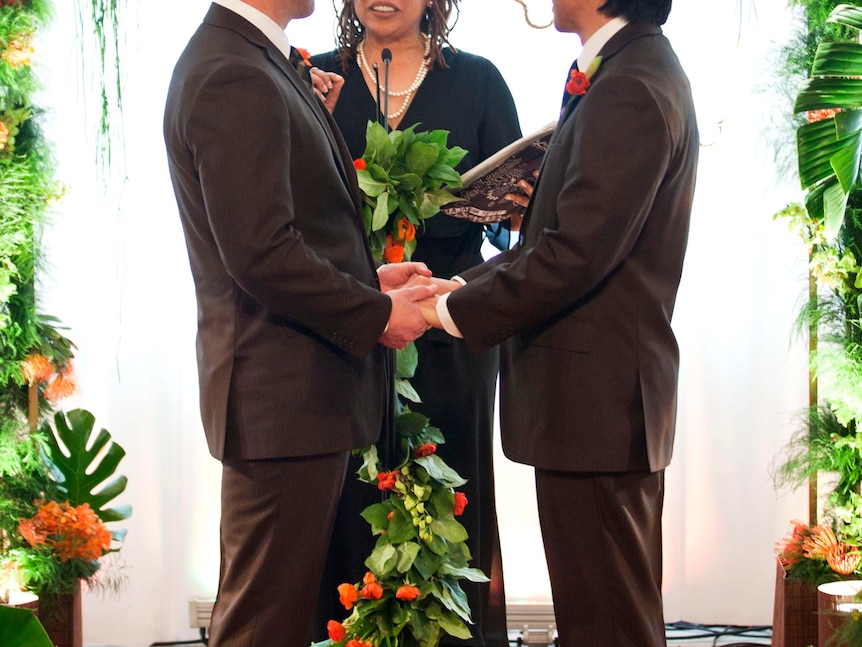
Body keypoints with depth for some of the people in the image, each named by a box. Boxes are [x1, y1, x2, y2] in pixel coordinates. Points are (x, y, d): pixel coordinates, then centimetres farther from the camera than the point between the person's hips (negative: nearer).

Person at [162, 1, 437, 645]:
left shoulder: (252, 61, 15)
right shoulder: (234, 78, -19)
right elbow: (261, 255, -23)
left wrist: (369, 277, 9)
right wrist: (377, 313, -13)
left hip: (299, 389, 11)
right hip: (285, 396, -11)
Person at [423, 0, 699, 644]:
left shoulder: (629, 90, -19)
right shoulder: (641, 71, 15)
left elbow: (575, 254, -23)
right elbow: (562, 236, 15)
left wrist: (455, 312, -13)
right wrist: (459, 286, 6)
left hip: (595, 399, -11)